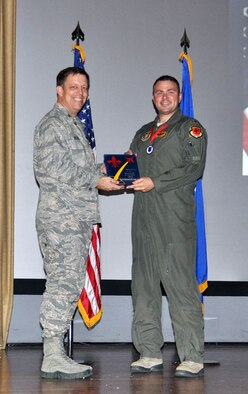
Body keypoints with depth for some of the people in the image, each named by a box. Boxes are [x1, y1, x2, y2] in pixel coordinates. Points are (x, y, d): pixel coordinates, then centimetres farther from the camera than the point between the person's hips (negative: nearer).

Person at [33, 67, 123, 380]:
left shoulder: (75, 125, 24)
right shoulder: (52, 124, -7)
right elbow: (53, 167, -17)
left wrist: (102, 170, 9)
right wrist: (95, 180, -12)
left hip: (79, 218, 10)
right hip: (60, 216, -10)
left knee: (69, 285, 9)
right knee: (63, 283, -11)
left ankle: (55, 353, 13)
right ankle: (53, 358, -9)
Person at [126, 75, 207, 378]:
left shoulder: (190, 128, 5)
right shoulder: (143, 134, 25)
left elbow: (194, 168, -8)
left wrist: (155, 182, -13)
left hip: (174, 217, -6)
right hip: (143, 216, 7)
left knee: (180, 284, -11)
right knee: (143, 285, 4)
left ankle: (192, 357, -9)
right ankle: (150, 354, 9)